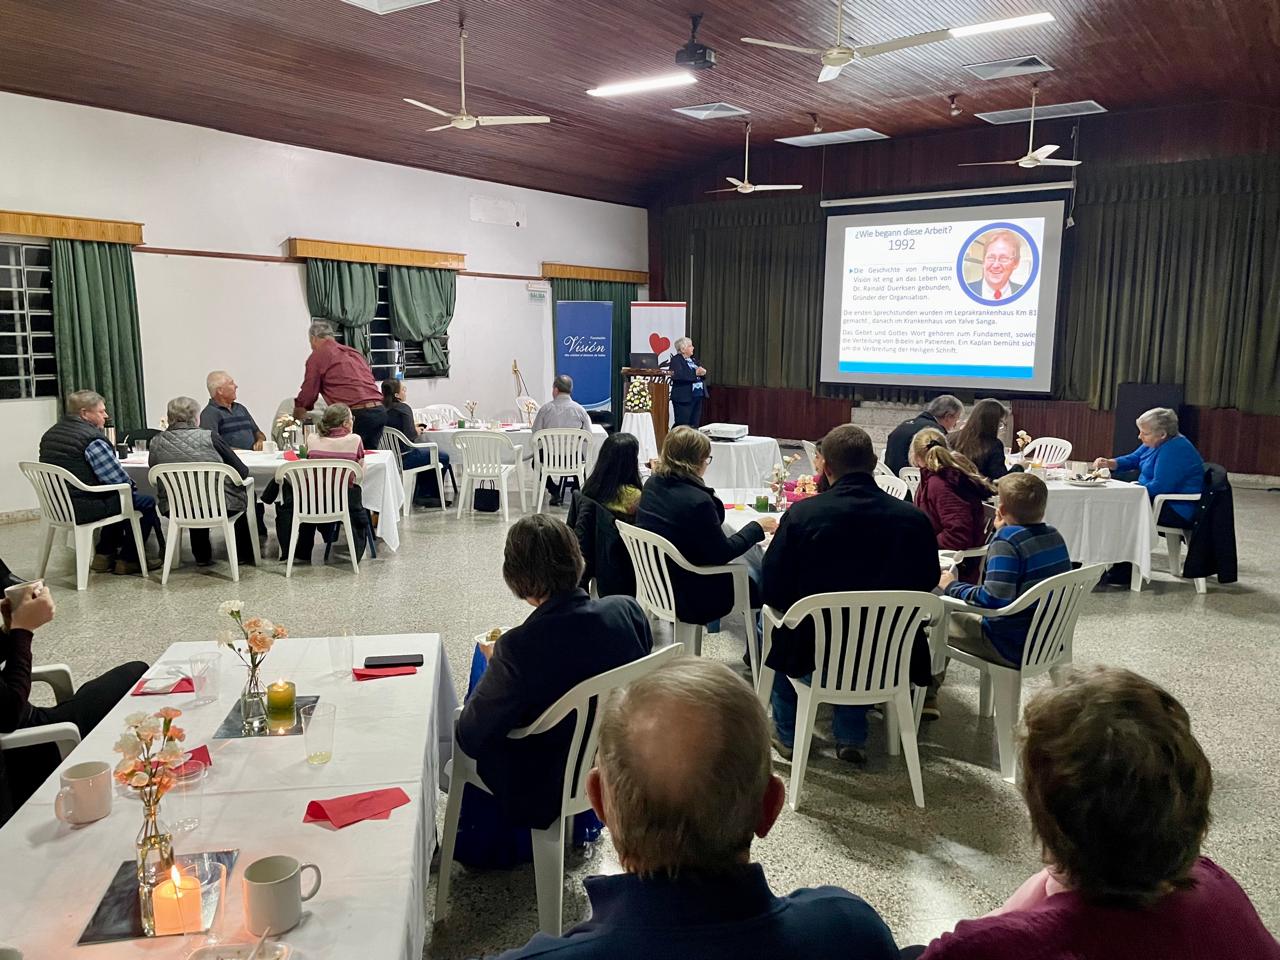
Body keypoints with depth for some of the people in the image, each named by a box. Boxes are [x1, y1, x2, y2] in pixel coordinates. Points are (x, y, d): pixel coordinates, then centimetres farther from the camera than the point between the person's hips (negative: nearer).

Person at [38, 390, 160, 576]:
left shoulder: (49, 434, 11)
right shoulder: (92, 438, -18)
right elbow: (118, 478, -18)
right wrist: (132, 485, 5)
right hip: (83, 508, -10)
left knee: (119, 498, 30)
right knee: (147, 502, 3)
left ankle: (104, 554, 29)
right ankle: (127, 560, 12)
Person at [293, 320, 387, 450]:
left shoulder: (318, 356, 4)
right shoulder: (355, 352, 25)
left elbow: (308, 392, 6)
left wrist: (296, 414, 25)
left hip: (357, 414, -7)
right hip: (380, 410, 7)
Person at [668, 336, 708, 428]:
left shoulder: (693, 359, 18)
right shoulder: (676, 359, -6)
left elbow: (703, 370, 14)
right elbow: (678, 375, -22)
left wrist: (702, 372, -9)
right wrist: (695, 373, -23)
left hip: (698, 396, 8)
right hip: (684, 398, -8)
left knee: (695, 425, 8)